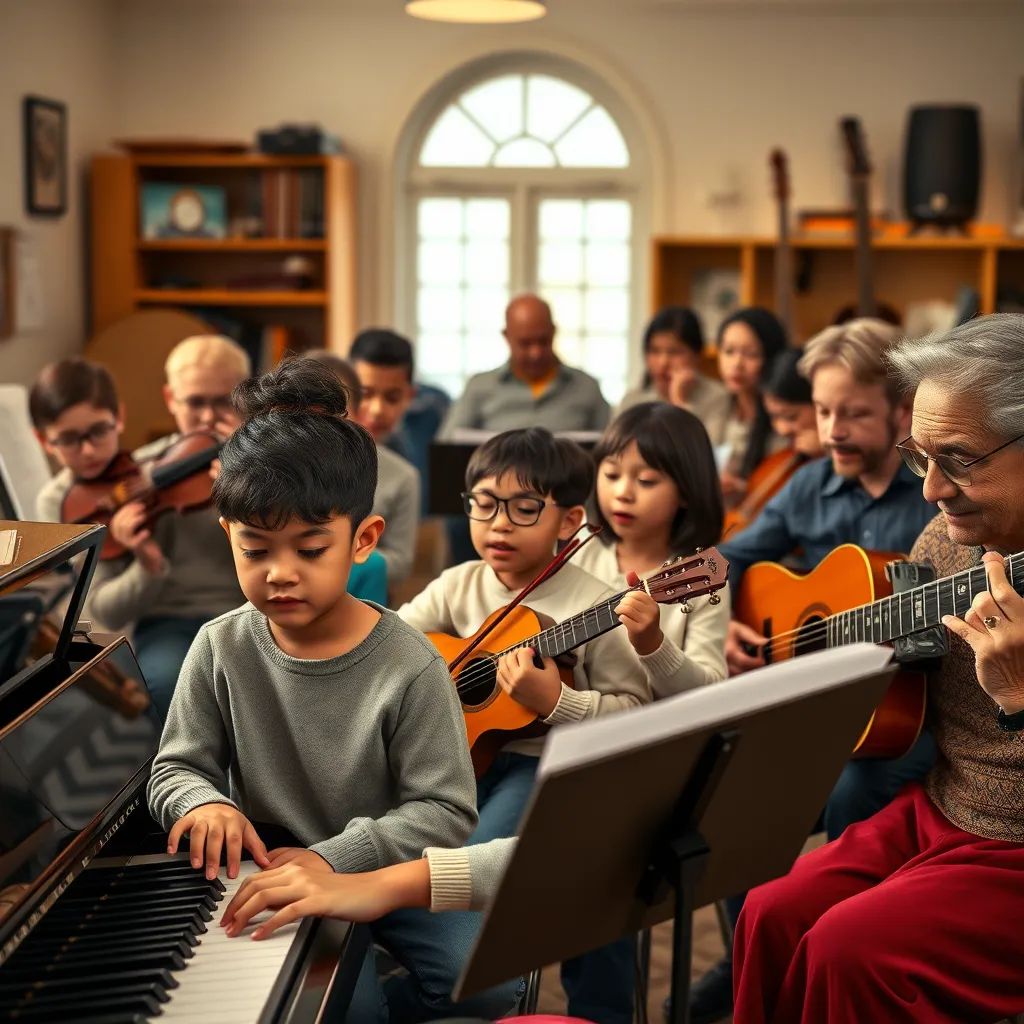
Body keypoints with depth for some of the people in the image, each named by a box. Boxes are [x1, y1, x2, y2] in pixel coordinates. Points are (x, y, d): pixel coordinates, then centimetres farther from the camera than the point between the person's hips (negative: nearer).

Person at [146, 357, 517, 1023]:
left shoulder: (409, 665, -15)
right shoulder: (221, 650, -6)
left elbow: (447, 811, -14)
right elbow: (177, 766, 4)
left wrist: (336, 856, -26)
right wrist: (204, 801, -21)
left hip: (393, 872, 0)